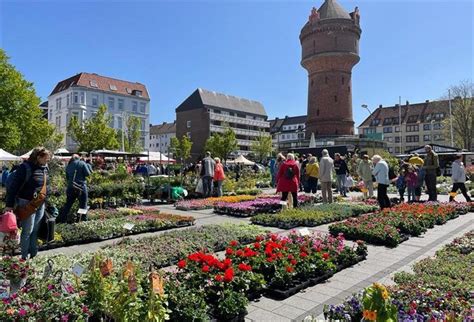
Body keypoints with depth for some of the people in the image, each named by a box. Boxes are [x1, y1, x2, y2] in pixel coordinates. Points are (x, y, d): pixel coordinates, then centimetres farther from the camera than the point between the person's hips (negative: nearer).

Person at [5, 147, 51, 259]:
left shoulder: (45, 168, 6)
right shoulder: (25, 167, -16)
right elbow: (14, 186, -15)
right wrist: (9, 204, -15)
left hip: (41, 204, 7)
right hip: (27, 204, -6)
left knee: (36, 230, 15)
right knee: (27, 231, 1)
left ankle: (34, 254, 27)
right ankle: (24, 257, 15)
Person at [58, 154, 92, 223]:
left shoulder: (68, 166, 11)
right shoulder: (82, 163, -2)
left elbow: (67, 178, 15)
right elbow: (87, 173, -6)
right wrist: (87, 166, 10)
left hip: (70, 187, 4)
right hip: (81, 187, -4)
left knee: (68, 204, 14)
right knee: (83, 204, 4)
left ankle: (61, 219, 17)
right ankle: (84, 219, 7)